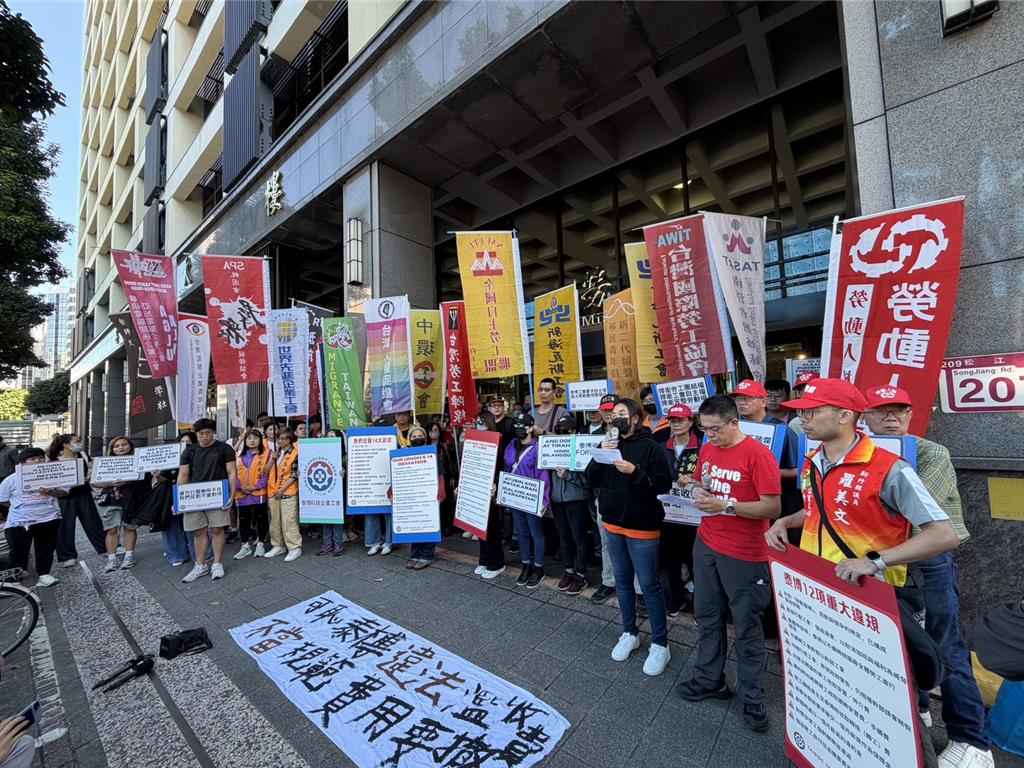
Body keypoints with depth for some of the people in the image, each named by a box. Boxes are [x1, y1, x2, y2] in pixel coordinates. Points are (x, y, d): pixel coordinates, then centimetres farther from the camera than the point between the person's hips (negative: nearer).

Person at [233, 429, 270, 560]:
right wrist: (240, 487, -9)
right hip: (242, 493, 4)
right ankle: (245, 546, 23)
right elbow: (235, 473, 6)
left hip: (259, 493, -4)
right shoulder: (239, 455, 11)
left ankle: (260, 544, 19)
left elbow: (268, 473, -6)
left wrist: (256, 486, -15)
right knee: (243, 519, 11)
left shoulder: (266, 454, -2)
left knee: (261, 518, 6)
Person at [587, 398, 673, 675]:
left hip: (641, 526, -6)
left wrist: (635, 472, -27)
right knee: (622, 581, 18)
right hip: (612, 523, 6)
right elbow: (592, 481, 1)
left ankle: (660, 644, 23)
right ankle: (629, 633, 36)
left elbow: (664, 484, -17)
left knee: (649, 584, 5)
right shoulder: (609, 444, 5)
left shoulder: (649, 446, -12)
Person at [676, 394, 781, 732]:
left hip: (743, 554, -6)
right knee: (707, 616, 18)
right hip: (706, 544, 6)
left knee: (746, 627, 11)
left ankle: (752, 698, 32)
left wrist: (726, 506, -24)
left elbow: (773, 507, -18)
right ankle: (709, 679, 38)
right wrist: (698, 492, -5)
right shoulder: (707, 449, 3)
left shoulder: (758, 454, -17)